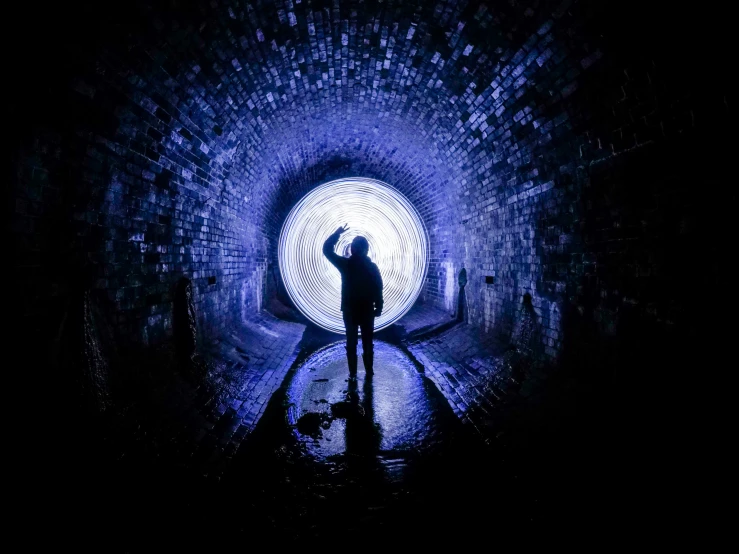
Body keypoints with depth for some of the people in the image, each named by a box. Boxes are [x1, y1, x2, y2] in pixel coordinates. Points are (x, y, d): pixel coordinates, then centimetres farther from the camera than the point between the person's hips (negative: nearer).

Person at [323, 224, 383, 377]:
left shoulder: (345, 264, -7)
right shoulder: (372, 266, -5)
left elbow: (327, 249, 2)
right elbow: (378, 289, -5)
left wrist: (337, 233, 6)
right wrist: (378, 307, 3)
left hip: (349, 309, 0)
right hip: (367, 309, 1)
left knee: (351, 341, 7)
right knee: (367, 341, 10)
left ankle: (353, 372, 9)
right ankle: (369, 370, 16)